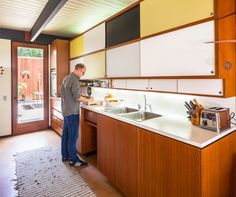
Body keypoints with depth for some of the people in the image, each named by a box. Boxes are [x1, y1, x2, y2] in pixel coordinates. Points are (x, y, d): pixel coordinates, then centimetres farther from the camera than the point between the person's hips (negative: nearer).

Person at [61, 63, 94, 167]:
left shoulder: (66, 78, 13)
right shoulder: (74, 79, -16)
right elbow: (77, 96, -20)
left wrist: (82, 98, 15)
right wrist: (88, 100, -6)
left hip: (65, 110, 10)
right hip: (72, 111, -10)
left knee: (65, 134, 15)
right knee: (73, 136, -2)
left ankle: (65, 156, 27)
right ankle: (73, 160, 9)